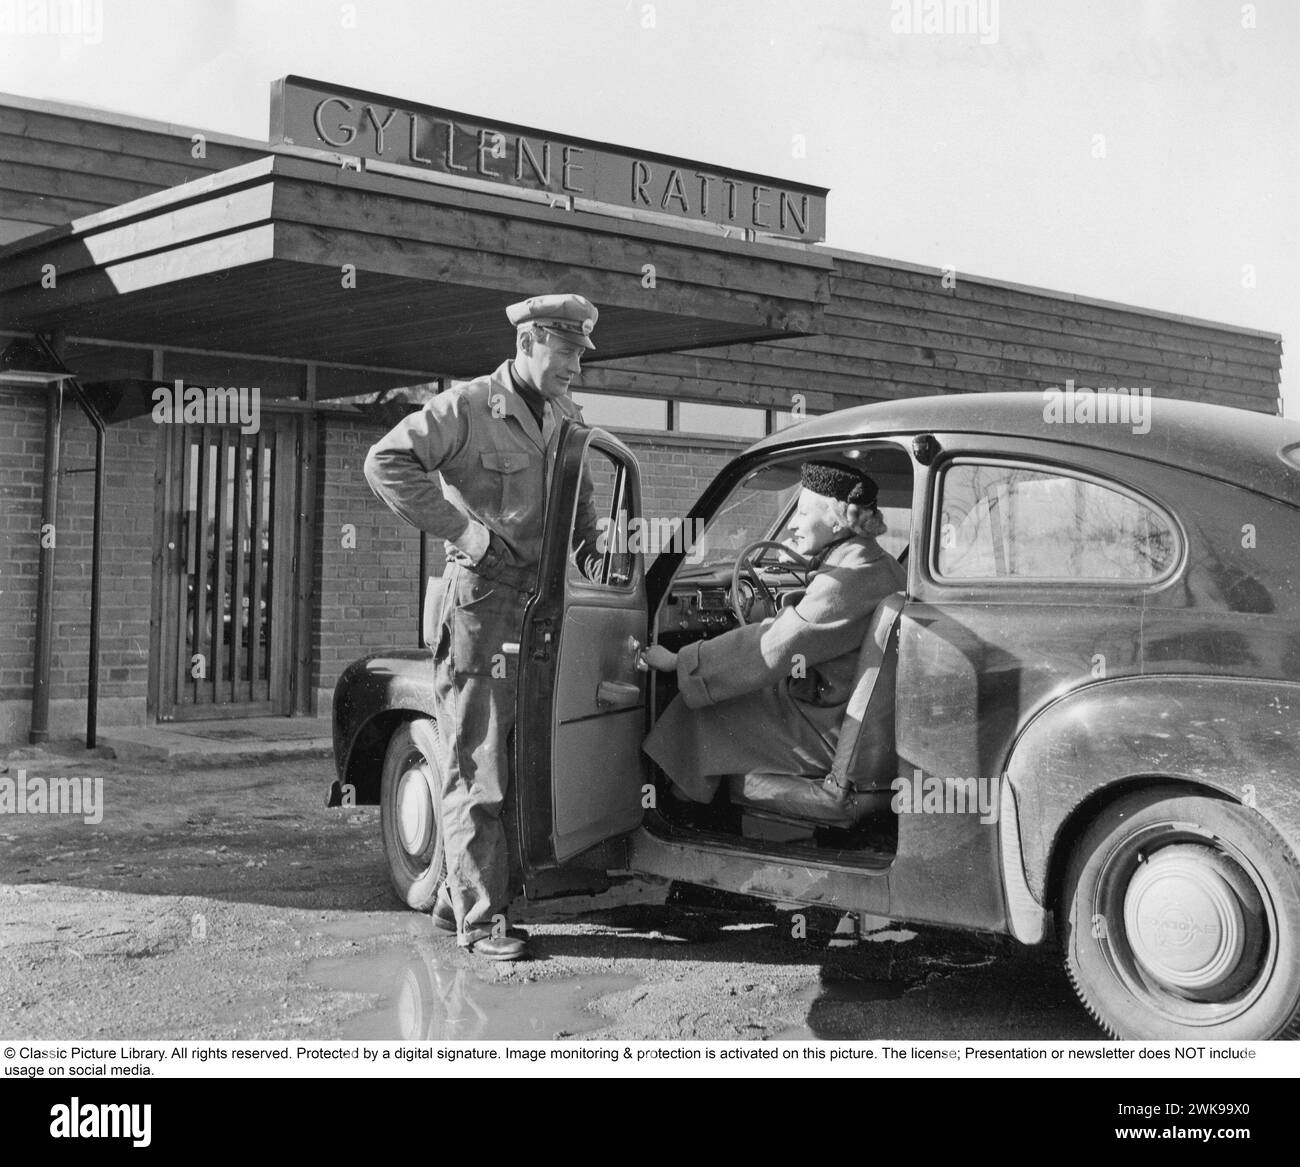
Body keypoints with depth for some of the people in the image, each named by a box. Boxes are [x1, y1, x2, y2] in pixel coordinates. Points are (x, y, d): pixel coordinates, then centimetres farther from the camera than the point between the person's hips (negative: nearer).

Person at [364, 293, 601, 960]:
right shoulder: (468, 408, -9)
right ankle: (480, 918, 2)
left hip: (539, 599, 8)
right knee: (476, 767, -4)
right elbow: (385, 463, -17)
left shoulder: (565, 420, 15)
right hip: (482, 599, -8)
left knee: (518, 759, 11)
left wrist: (589, 537, 15)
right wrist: (463, 530, -20)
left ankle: (457, 898, 22)